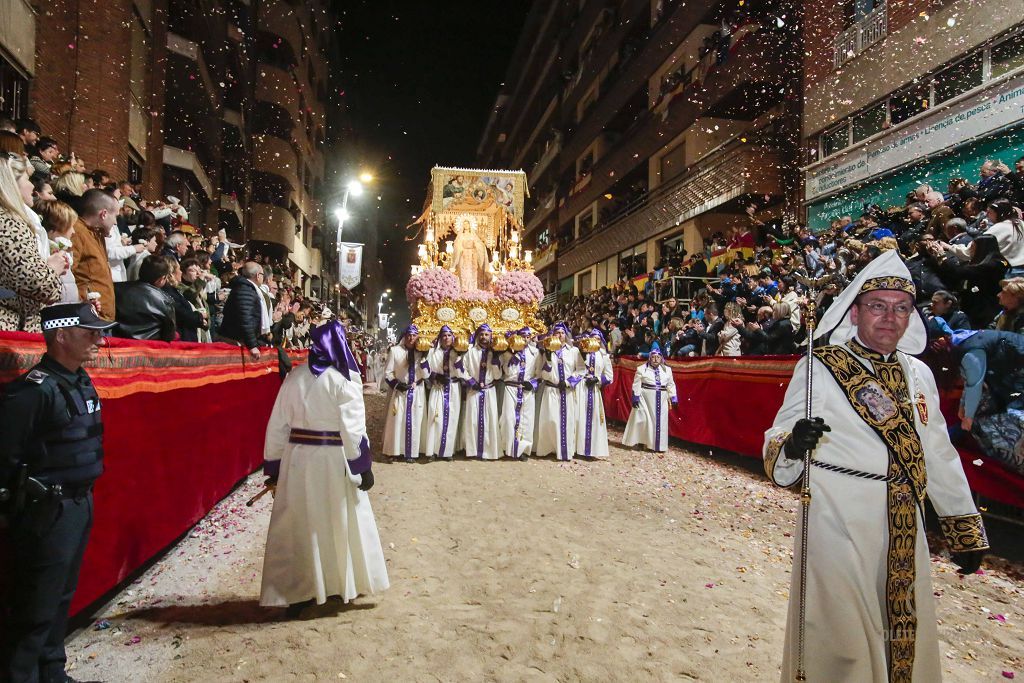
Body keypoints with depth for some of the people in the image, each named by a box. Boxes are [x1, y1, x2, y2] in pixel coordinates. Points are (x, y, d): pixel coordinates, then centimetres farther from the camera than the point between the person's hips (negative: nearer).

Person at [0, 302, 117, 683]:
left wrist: (85, 495, 13)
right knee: (36, 609, 4)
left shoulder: (82, 383, 7)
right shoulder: (33, 390, -20)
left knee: (61, 597, 21)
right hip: (47, 512, -9)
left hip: (79, 504, 9)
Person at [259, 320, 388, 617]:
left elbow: (278, 425, 4)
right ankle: (351, 580, 30)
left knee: (299, 523, 13)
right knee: (342, 521, 15)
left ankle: (296, 592, 19)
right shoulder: (344, 380, -9)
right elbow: (353, 428, -12)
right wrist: (363, 466, -6)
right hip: (333, 460, -3)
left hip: (297, 458, 3)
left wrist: (274, 466, 11)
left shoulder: (294, 377, 2)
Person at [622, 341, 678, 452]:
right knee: (645, 420, -1)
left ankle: (658, 444, 14)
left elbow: (670, 385, 12)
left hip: (661, 400, 3)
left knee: (660, 421, 5)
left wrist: (673, 398, 7)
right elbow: (636, 385, -3)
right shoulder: (642, 369, -2)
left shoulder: (667, 370, 9)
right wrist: (636, 397, -9)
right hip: (645, 399, -3)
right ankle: (644, 442, 11)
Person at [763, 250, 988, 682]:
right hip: (838, 525, -6)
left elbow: (938, 454, 16)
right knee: (843, 647, 2)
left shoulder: (918, 374, 9)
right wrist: (792, 445, -34)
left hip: (905, 532, 6)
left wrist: (965, 528, 19)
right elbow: (777, 449, -11)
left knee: (908, 638, 18)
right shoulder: (818, 368, -9)